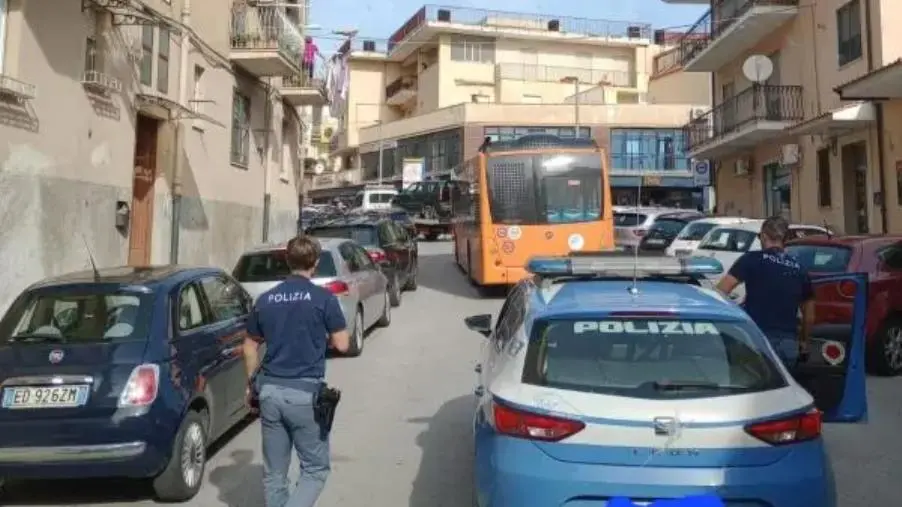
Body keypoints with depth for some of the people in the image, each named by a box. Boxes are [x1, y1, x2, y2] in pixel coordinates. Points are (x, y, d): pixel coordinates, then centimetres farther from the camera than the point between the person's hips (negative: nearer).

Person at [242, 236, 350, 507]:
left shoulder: (265, 299, 6)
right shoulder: (323, 298, -8)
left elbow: (250, 347, 13)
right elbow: (342, 344, -5)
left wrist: (252, 385, 24)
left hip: (269, 390, 5)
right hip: (305, 393, -5)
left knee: (274, 472, 14)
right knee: (315, 468, 8)